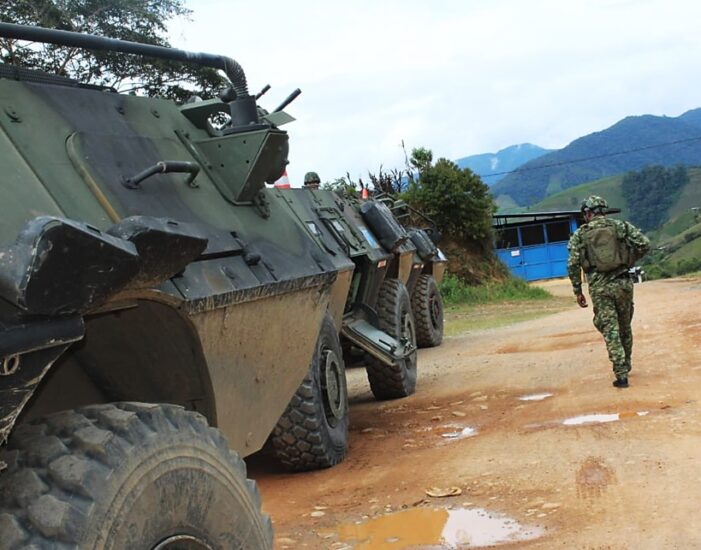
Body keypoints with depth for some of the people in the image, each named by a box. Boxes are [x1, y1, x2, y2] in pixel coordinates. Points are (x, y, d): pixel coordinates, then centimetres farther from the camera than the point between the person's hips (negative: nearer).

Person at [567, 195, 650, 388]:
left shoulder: (579, 234, 3)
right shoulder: (621, 226, 6)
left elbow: (572, 265, -3)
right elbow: (644, 244, -4)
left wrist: (578, 292, 4)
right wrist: (630, 260, 12)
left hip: (599, 287, -2)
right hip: (622, 283, 2)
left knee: (610, 331, 1)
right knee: (625, 328, 19)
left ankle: (621, 375, -4)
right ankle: (626, 366, 34)